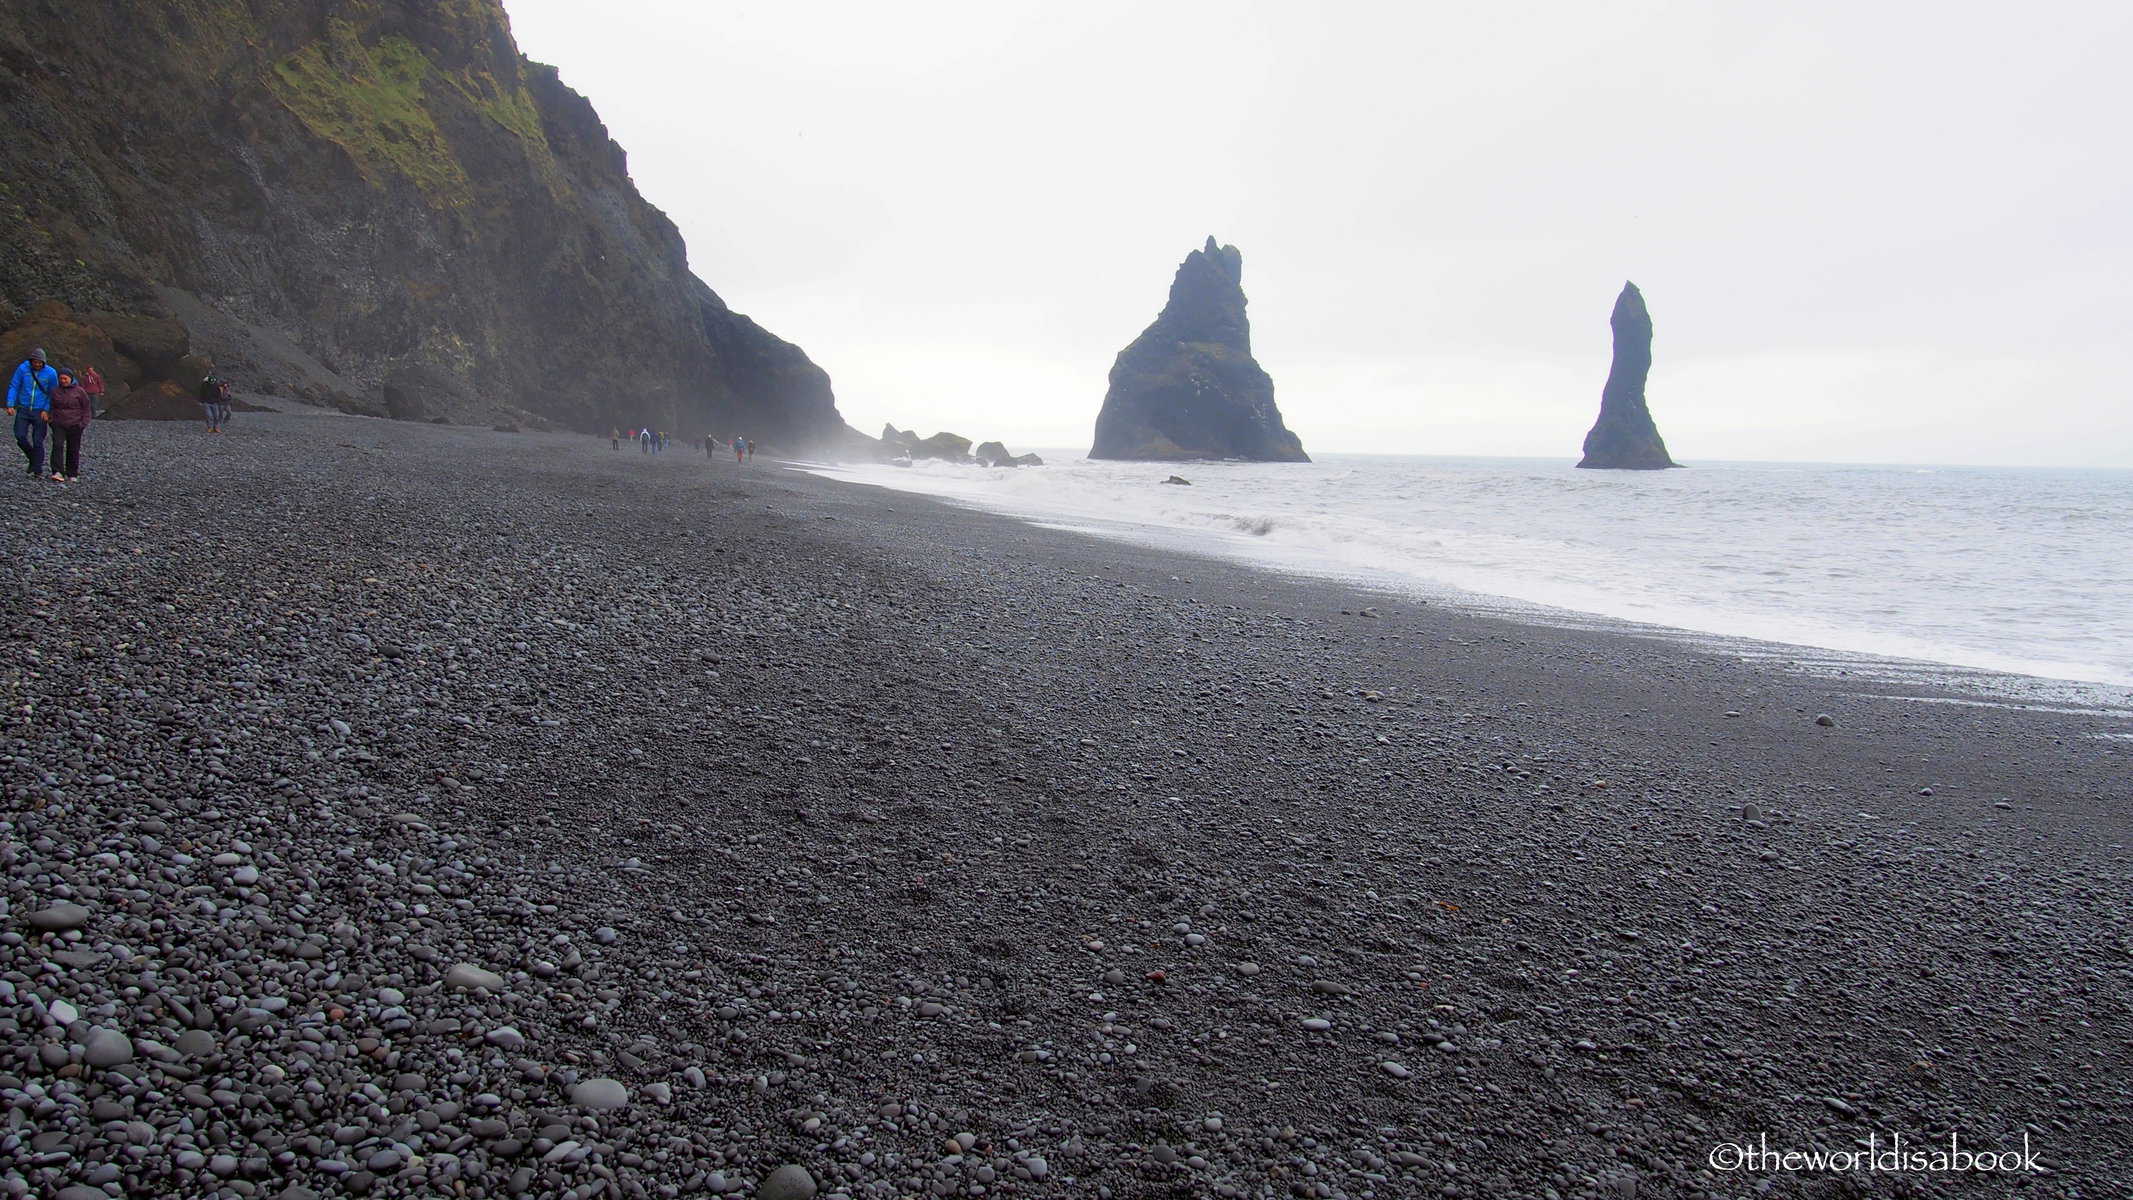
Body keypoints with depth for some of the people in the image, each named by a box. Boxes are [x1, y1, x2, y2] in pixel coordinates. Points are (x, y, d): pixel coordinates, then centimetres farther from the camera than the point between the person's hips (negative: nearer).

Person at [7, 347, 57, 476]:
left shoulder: (51, 373, -7)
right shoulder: (22, 368, -5)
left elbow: (53, 394, 0)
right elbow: (13, 387, -1)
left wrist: (46, 410, -10)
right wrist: (10, 405, -9)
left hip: (40, 412, -2)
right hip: (23, 409, 2)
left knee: (38, 442, -3)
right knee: (20, 437, -8)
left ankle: (38, 470, 5)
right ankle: (32, 459, 18)